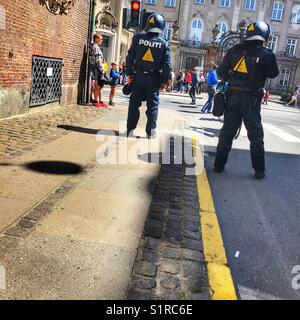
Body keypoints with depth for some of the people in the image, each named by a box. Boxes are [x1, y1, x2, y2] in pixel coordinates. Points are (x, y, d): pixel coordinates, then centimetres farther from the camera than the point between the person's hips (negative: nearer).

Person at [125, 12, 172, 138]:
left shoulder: (138, 38, -2)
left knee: (134, 103, 10)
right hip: (154, 79, -1)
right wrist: (164, 80, 3)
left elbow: (130, 57, -1)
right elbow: (167, 64, -4)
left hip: (138, 77, 1)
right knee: (152, 105, 7)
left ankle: (130, 129, 11)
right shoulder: (163, 43, -4)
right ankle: (150, 131, 8)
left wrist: (129, 73, 6)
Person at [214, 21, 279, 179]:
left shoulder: (235, 50, 2)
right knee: (256, 135, 7)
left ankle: (219, 164, 15)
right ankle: (259, 170, 11)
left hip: (233, 97, 3)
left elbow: (221, 72, 4)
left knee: (227, 131, 11)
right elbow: (273, 74, 7)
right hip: (251, 99, -3)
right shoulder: (266, 54, -7)